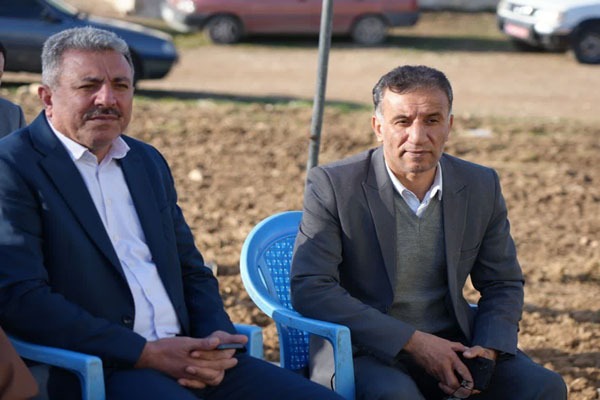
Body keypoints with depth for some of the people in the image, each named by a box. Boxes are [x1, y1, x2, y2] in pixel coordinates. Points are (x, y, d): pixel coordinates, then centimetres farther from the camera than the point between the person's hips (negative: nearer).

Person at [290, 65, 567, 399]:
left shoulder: (481, 187, 4)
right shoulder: (332, 185, -8)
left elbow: (504, 284, 14)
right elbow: (310, 290, -15)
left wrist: (489, 349, -8)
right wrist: (413, 342, -20)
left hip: (452, 344, 5)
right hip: (365, 350, -4)